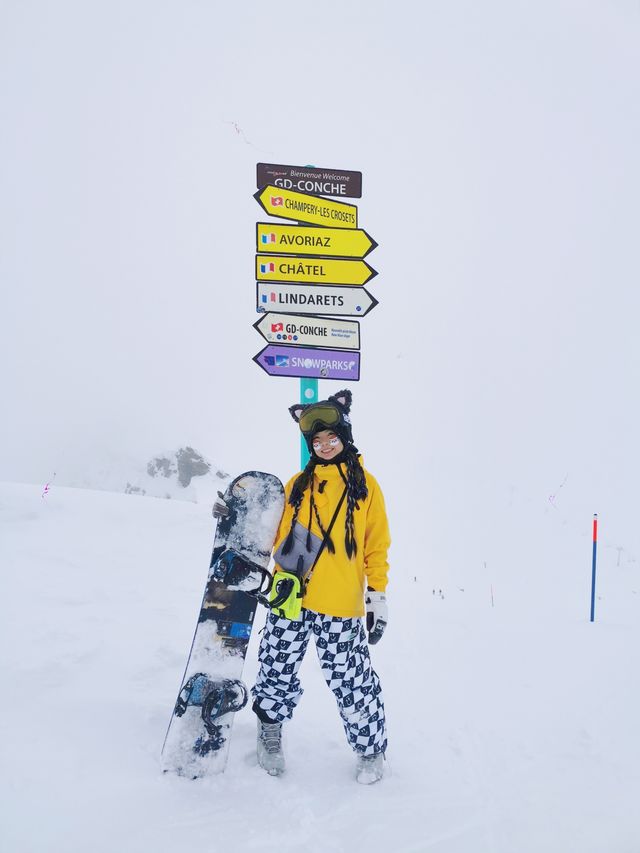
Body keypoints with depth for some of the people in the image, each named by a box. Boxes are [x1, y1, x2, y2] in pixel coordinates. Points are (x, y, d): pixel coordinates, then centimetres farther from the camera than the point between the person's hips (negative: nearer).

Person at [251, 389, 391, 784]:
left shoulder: (365, 484, 7)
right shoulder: (298, 484, 12)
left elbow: (377, 545, 6)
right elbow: (277, 534, 16)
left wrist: (378, 597, 1)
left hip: (341, 605, -2)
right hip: (291, 598, 3)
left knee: (351, 682, -1)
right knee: (277, 671, 9)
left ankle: (372, 749, 21)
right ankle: (270, 729, 37)